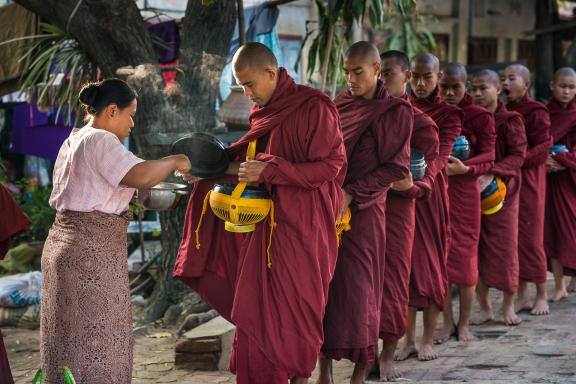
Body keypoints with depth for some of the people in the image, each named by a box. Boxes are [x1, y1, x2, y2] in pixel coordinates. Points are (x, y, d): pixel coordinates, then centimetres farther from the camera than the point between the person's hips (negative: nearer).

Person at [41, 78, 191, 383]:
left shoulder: (72, 141, 16)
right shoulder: (100, 141, -14)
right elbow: (141, 176, -28)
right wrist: (175, 161, -10)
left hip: (63, 245, 10)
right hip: (91, 255, -10)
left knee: (68, 345, 14)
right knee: (95, 348, -5)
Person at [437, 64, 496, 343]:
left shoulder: (480, 116, -3)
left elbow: (489, 157, -11)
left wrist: (465, 168, -30)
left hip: (465, 191, -3)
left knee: (465, 254, 2)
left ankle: (464, 323, 14)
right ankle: (447, 323, 12)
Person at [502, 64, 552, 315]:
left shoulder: (535, 112, -8)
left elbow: (543, 148, -13)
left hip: (528, 180, -6)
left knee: (530, 237, -3)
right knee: (513, 237, 7)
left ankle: (542, 296, 8)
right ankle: (522, 296, 14)